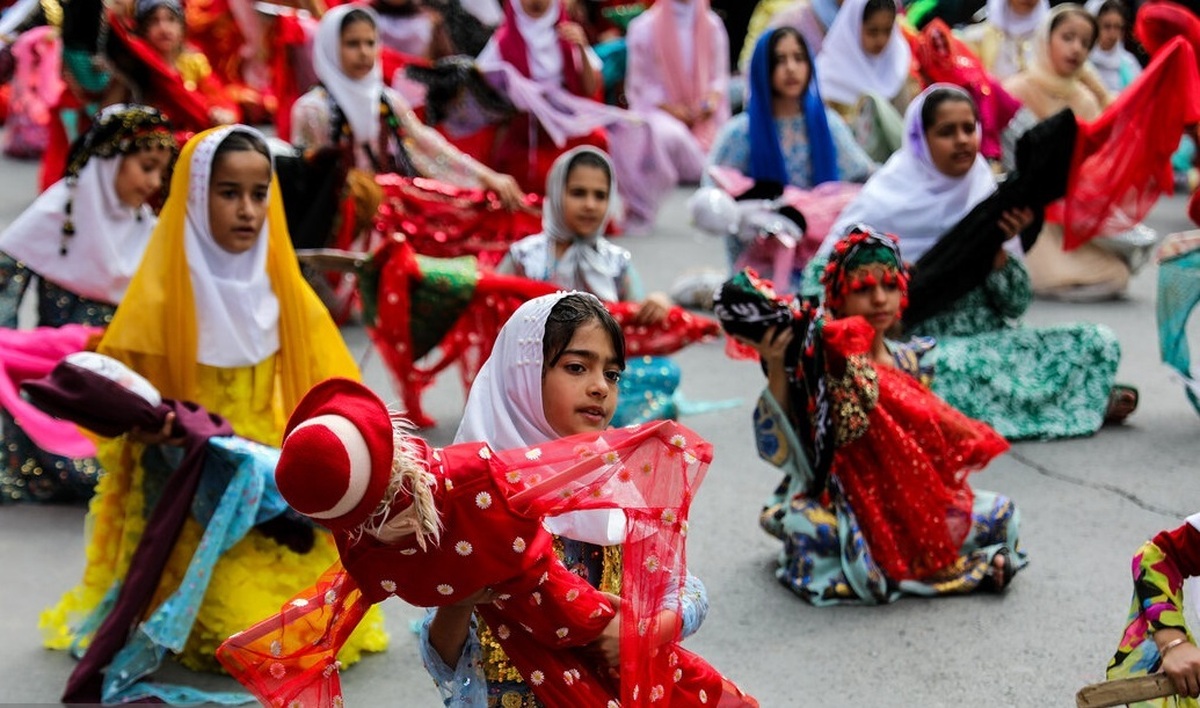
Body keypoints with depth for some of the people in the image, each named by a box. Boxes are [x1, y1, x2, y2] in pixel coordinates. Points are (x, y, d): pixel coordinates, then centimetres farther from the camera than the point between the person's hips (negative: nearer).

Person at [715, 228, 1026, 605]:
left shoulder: (908, 361, 5)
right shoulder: (817, 362, -11)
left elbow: (928, 435, 14)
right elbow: (778, 450, -17)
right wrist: (775, 369, -25)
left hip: (910, 502, 4)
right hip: (841, 501, -4)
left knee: (1001, 513, -8)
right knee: (805, 525, -36)